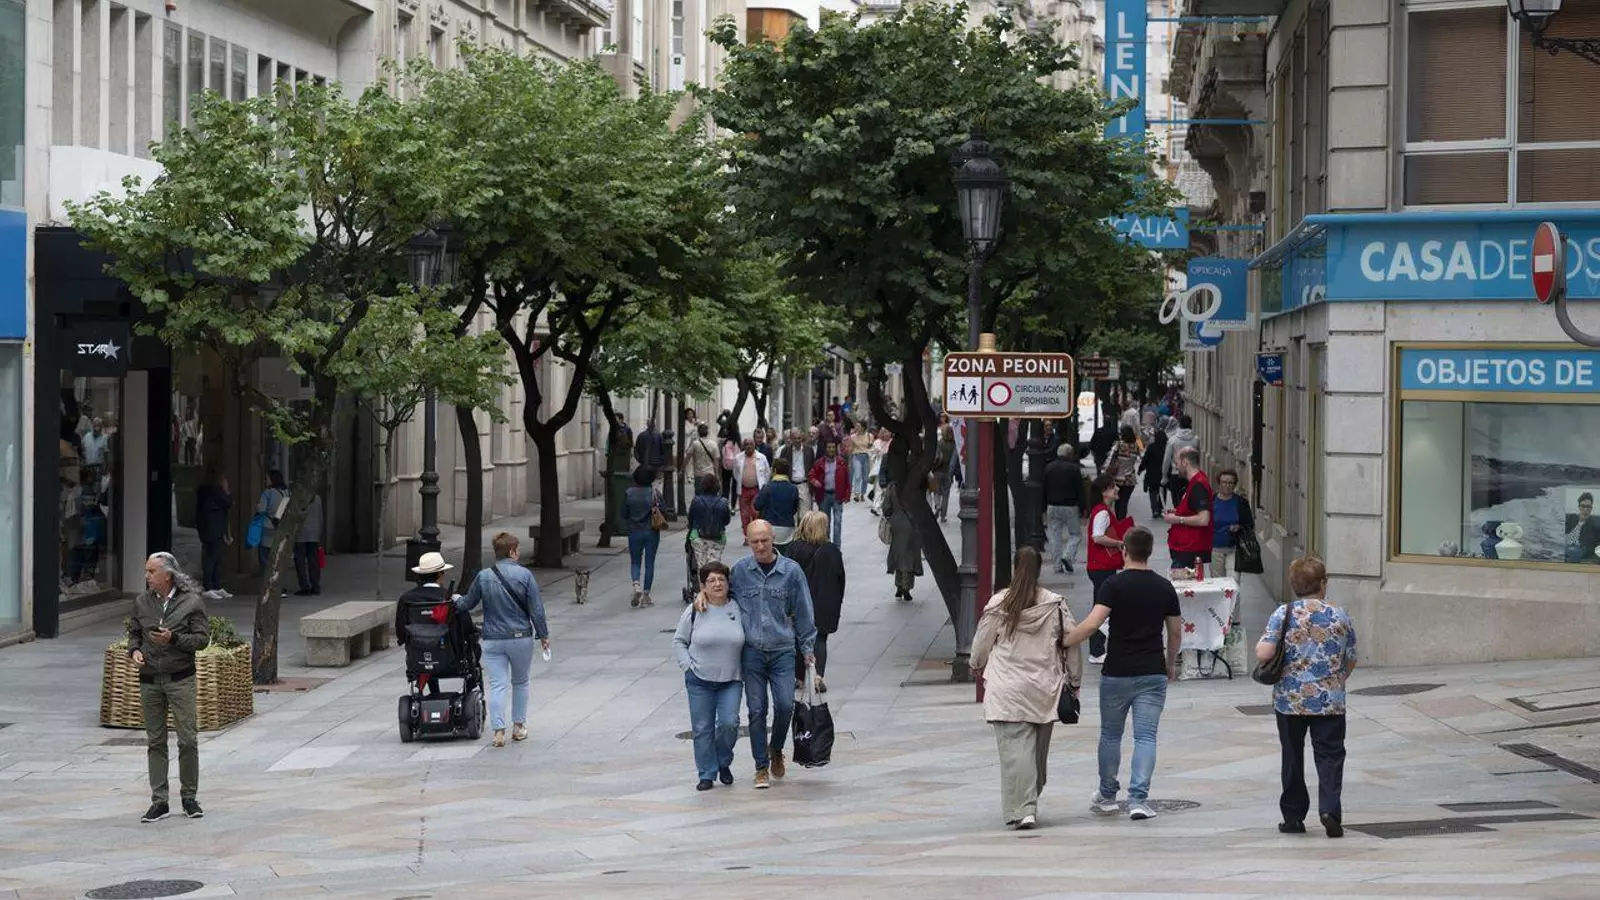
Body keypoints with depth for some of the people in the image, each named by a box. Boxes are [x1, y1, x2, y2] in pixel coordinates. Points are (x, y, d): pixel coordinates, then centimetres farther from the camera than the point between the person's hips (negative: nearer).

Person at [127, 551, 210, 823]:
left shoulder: (191, 602, -3)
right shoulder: (142, 602, 7)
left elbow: (202, 638, -5)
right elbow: (134, 632, 16)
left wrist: (173, 639, -18)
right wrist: (134, 650, -5)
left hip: (180, 678, -3)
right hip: (149, 680, 3)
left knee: (188, 740, -3)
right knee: (155, 742, 6)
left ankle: (189, 797, 9)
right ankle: (159, 801, 10)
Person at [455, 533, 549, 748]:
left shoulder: (483, 577, -3)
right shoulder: (524, 575, -8)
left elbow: (468, 604, 10)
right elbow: (536, 609, -7)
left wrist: (457, 601, 33)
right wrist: (543, 635, 4)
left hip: (493, 640, 1)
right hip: (521, 638, -1)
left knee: (497, 686, 0)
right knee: (520, 682, 18)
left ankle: (499, 730, -10)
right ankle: (519, 726, 24)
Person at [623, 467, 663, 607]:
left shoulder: (629, 493, -6)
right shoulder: (655, 493, -9)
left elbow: (624, 515, -1)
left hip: (634, 532, 0)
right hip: (652, 532, 0)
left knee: (635, 562, 13)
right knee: (649, 563, 9)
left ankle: (636, 585, -14)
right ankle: (646, 595, 10)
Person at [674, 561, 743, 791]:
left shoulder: (738, 609, 1)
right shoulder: (694, 611, -3)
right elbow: (679, 641, 6)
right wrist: (688, 666, -6)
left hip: (731, 680, 1)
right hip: (700, 681, -1)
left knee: (729, 723, -10)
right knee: (702, 728, 2)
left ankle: (724, 763, 16)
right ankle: (707, 774, 14)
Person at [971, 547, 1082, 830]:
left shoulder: (999, 604, -6)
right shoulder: (1055, 605, -1)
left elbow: (981, 645, 5)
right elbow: (1071, 643, 4)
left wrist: (977, 664, 28)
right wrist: (1074, 680, 16)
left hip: (1007, 693, -3)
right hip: (1044, 690, 3)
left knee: (1015, 749, -5)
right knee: (1038, 750, 16)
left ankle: (1023, 809, -14)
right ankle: (1029, 803, 27)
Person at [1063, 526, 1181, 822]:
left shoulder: (1115, 584, -8)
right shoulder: (1164, 587, 3)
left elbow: (1093, 623, -20)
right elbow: (1176, 633, 10)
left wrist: (1063, 642, -9)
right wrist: (1170, 664, 25)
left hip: (1117, 673, -2)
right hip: (1152, 674, 2)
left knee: (1110, 734, 15)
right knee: (1145, 736, 0)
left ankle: (1107, 796, 26)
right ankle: (1138, 799, -12)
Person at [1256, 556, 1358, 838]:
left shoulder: (1283, 614, -7)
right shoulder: (1339, 617, -2)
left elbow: (1263, 654, -15)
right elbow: (1352, 661, 7)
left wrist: (1260, 642, 8)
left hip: (1290, 700, 0)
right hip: (1330, 701, 0)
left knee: (1293, 757, 12)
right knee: (1330, 755, 3)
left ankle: (1293, 817, 17)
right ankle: (1329, 809, -15)